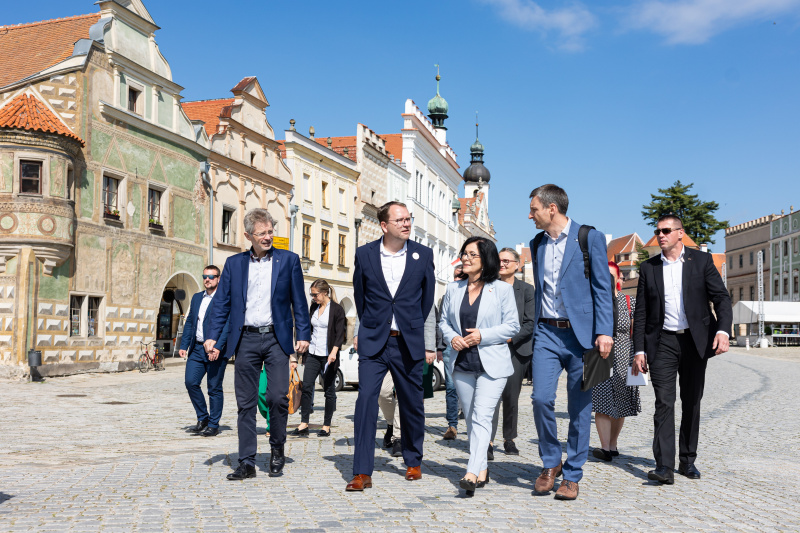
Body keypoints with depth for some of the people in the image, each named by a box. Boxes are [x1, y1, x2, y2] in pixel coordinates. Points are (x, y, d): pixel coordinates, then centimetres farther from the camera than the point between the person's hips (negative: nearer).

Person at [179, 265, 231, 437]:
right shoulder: (196, 298, 16)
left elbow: (227, 325, -13)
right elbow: (189, 322, 18)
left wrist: (217, 347, -22)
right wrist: (184, 345, 9)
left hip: (216, 351, -6)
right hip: (197, 349, 6)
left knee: (214, 388, 1)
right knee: (191, 382, -3)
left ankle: (213, 425, 13)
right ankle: (203, 419, 15)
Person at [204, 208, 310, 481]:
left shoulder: (289, 260, 5)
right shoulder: (234, 263, 9)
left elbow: (299, 302, 5)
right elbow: (222, 303, 8)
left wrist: (302, 335, -3)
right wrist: (213, 336, -2)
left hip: (277, 339, -1)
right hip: (246, 340, 2)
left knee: (278, 397, -8)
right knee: (246, 403, 4)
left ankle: (277, 449, 16)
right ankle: (247, 462, 11)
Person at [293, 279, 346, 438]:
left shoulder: (337, 309, -5)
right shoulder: (313, 307, 12)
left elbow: (340, 333, -10)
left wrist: (334, 351, -21)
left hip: (328, 355, -5)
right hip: (313, 354, 5)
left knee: (329, 390, 2)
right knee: (306, 387, -4)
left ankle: (326, 427, 9)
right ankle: (304, 424, -2)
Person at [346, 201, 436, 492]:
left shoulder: (423, 254, 2)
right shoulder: (364, 254, 1)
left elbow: (428, 300, 8)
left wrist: (428, 342, 9)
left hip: (409, 343, 1)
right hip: (373, 342, -1)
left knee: (412, 404, 10)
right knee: (366, 399, -11)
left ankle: (413, 462, 31)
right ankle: (362, 473, -6)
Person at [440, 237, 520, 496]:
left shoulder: (502, 289, -2)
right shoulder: (453, 289, 10)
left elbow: (512, 325, -3)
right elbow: (444, 321, 15)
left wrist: (482, 336, -14)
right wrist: (452, 338, -6)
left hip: (492, 364, -5)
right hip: (462, 364, 5)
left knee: (482, 417, -15)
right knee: (470, 419, 11)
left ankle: (472, 474, -21)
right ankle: (482, 469, 24)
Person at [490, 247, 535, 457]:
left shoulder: (526, 289, 5)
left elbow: (530, 323, -1)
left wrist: (510, 338, -13)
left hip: (517, 349, 1)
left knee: (511, 396, 4)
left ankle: (509, 439, 20)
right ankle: (489, 441, -15)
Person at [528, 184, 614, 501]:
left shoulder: (590, 238, -2)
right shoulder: (537, 244, 14)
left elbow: (602, 287, -5)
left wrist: (604, 331, -13)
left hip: (581, 333, -3)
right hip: (547, 333, 4)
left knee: (580, 408, 2)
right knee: (541, 398, -10)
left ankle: (572, 476, 15)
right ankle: (550, 464, 12)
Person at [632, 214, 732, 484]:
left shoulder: (701, 261, 3)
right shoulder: (648, 268, 7)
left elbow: (721, 297, -1)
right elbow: (641, 313, 7)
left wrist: (723, 330, -18)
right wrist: (639, 350, 1)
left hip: (695, 341, 0)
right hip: (662, 343, 0)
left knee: (692, 403, 8)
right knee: (664, 403, -8)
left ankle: (687, 460, 21)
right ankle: (664, 466, -10)